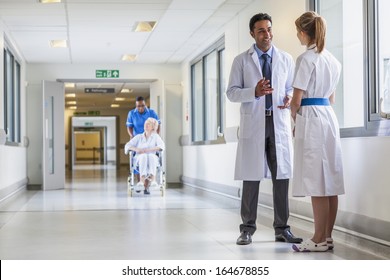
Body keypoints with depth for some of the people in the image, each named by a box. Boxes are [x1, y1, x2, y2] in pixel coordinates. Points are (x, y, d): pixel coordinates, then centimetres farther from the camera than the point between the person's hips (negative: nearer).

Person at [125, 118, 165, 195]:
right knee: (144, 156, -38)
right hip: (140, 159, 1)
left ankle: (152, 179, -61)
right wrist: (137, 149, -10)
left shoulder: (156, 136, 16)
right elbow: (128, 146, 12)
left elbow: (161, 146, -3)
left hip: (152, 157, -1)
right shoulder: (138, 137, 22)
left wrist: (148, 150, -15)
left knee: (151, 156, -39)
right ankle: (142, 180, -58)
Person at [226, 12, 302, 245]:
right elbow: (232, 92, 1)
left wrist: (289, 97, -8)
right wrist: (255, 92, -17)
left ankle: (282, 228, 9)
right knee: (251, 178, 0)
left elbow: (291, 87, 16)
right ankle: (248, 229, 8)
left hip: (280, 123, 2)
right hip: (253, 123, -2)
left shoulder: (286, 59, 12)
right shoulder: (242, 60, 6)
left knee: (281, 176, 1)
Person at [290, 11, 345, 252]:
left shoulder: (306, 59, -11)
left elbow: (297, 99, -12)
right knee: (330, 182, 8)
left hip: (310, 118, -8)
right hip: (329, 116, 8)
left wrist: (294, 116, 5)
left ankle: (319, 240, -1)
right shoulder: (333, 60, 14)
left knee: (317, 183, -6)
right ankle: (328, 237, 14)